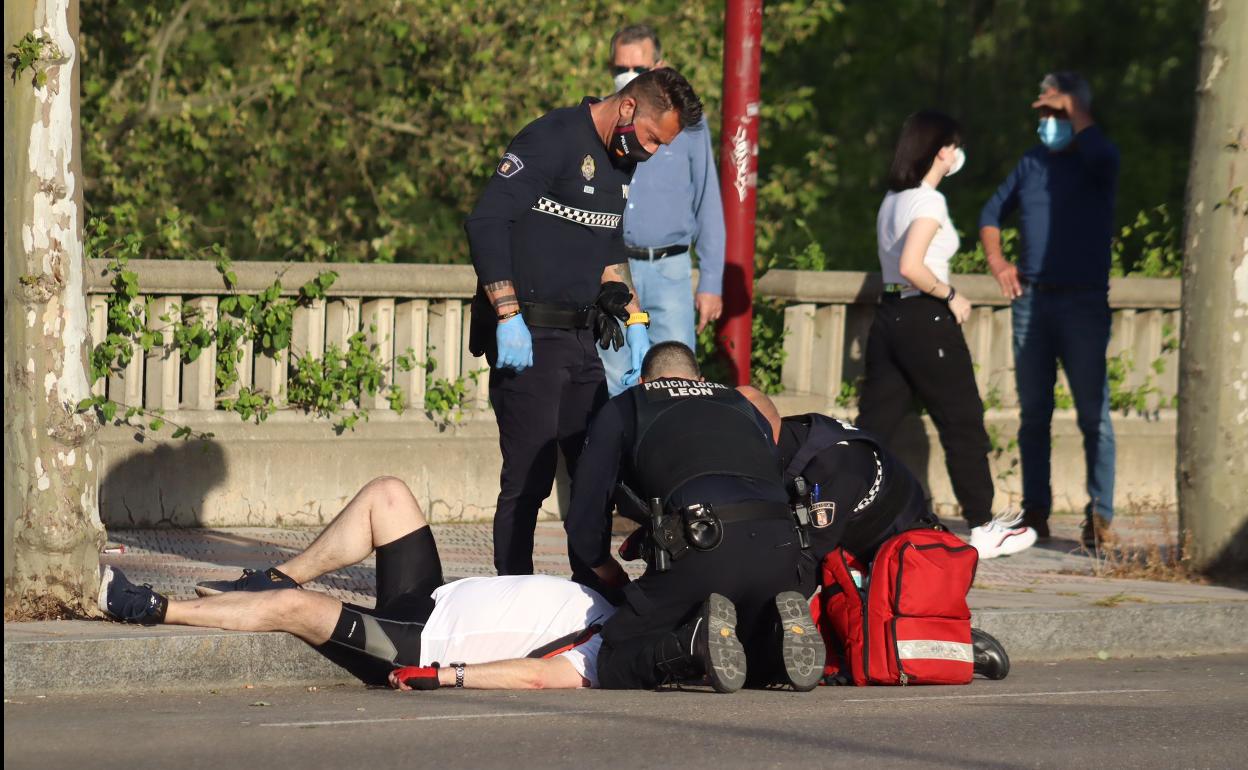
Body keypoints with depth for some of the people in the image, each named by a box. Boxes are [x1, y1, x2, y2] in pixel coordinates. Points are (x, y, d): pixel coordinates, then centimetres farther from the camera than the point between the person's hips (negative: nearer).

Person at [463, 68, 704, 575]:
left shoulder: (622, 164, 16)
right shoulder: (552, 140, -12)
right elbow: (486, 223, -18)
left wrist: (635, 324, 17)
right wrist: (509, 317, -22)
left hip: (581, 341, 9)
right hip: (527, 340, -9)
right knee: (530, 474, -8)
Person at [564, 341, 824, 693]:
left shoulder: (623, 409, 26)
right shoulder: (744, 407, 37)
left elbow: (584, 524, 22)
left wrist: (619, 584, 42)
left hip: (700, 546, -4)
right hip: (779, 546, 4)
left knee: (614, 666, 8)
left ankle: (698, 638, -21)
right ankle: (780, 630, -7)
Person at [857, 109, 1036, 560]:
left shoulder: (893, 198, 13)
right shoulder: (928, 201, -14)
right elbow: (911, 266, -24)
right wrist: (950, 296, -12)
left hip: (888, 316, 8)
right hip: (924, 319, -8)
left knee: (875, 423, 6)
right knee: (963, 425, 4)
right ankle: (983, 530, 11)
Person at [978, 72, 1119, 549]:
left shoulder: (1095, 160, -1)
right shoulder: (1032, 163, 14)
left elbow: (1101, 154, -28)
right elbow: (992, 214, 27)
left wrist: (1071, 109, -13)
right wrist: (997, 262, 10)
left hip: (1084, 301, -5)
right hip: (1031, 299, 5)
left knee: (1093, 412, -7)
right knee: (1033, 413, 6)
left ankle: (1100, 515, -6)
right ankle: (1035, 510, 11)